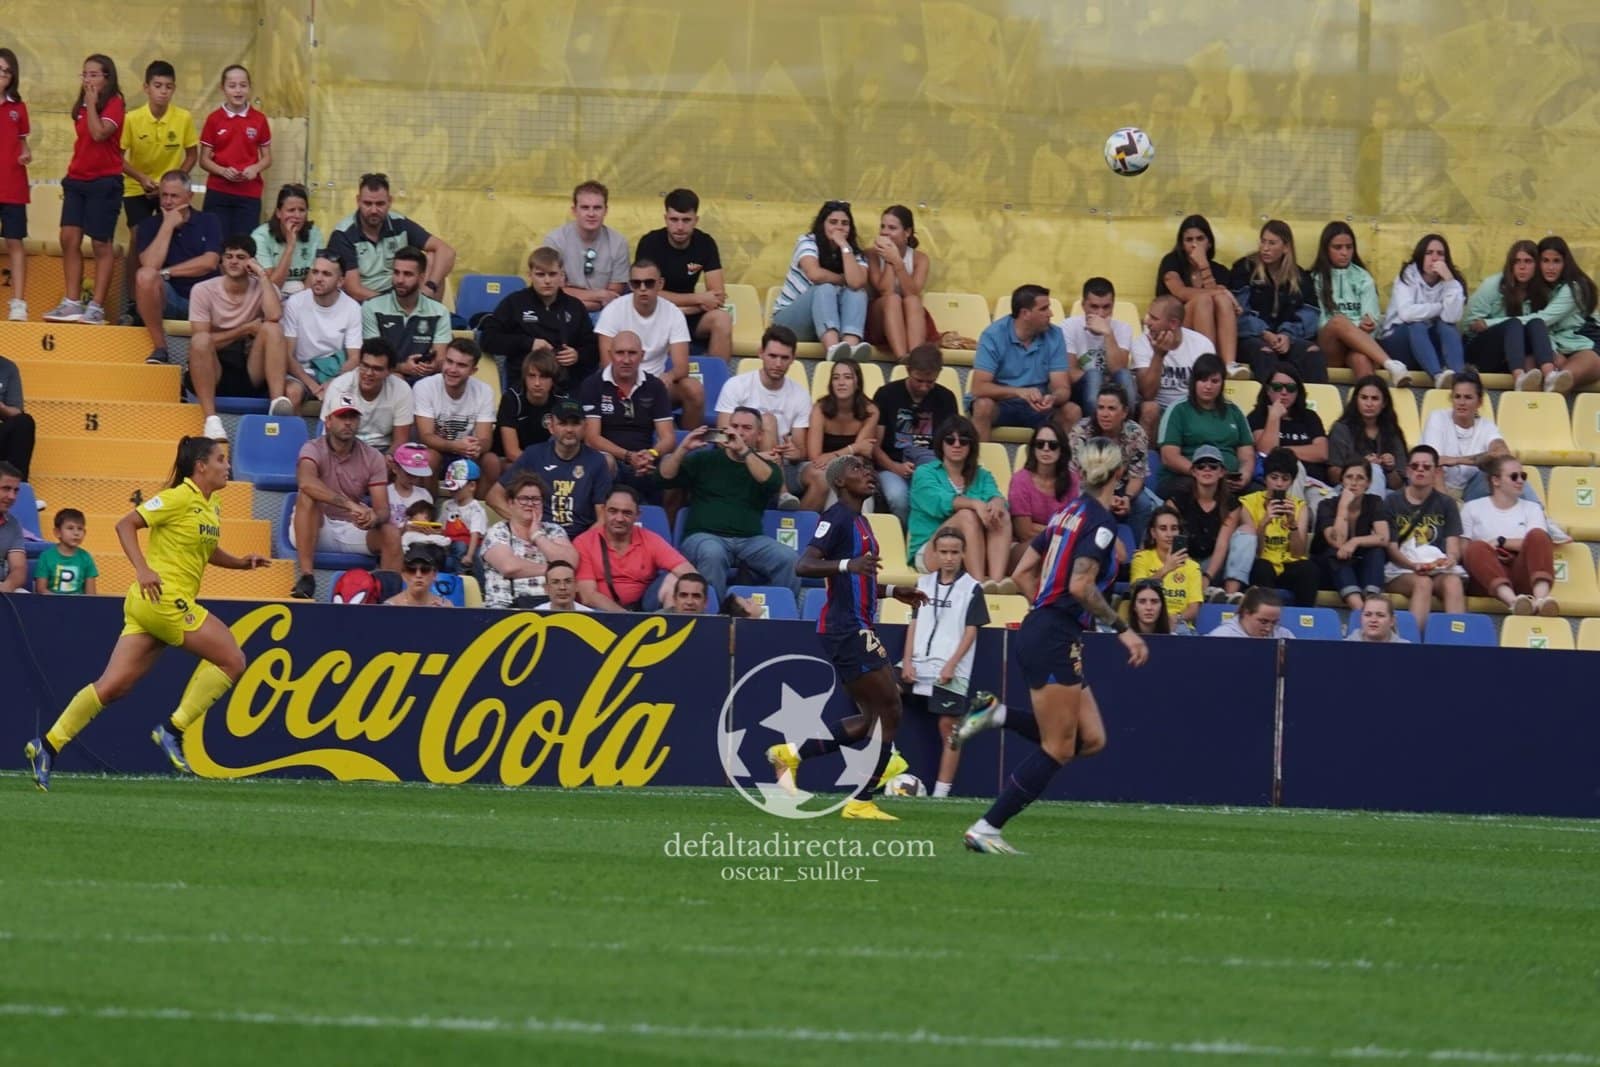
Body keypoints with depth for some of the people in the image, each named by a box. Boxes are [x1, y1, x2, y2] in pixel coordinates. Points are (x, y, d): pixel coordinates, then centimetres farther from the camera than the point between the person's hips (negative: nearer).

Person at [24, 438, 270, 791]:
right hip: (163, 598, -9)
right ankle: (173, 730, -5)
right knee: (231, 659, -7)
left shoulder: (211, 509, 16)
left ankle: (49, 745, 3)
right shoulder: (179, 498, -10)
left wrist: (240, 562, 16)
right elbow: (125, 524, -11)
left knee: (114, 685, 3)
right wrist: (142, 570, -22)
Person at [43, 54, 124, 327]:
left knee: (101, 243, -3)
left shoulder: (113, 103, -8)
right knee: (69, 238, 0)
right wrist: (71, 176, 18)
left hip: (104, 181, -7)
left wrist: (91, 101, -16)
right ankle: (71, 303, 4)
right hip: (78, 180, 7)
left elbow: (99, 133, -23)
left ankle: (97, 307, -1)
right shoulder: (81, 107, 14)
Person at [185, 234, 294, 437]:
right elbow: (201, 341, -8)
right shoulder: (203, 291, 1)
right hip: (213, 374, -1)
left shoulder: (263, 289, 4)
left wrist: (262, 276, -11)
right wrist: (245, 330, -11)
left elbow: (274, 316, -20)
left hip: (250, 374, 1)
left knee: (272, 329, -22)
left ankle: (278, 401, -40)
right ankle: (211, 419, -38)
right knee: (200, 339, -32)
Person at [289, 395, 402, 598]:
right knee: (307, 497, -33)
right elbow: (306, 482, -34)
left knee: (391, 534, -24)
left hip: (353, 530, 3)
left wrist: (374, 517, -32)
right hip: (315, 530, -3)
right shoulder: (313, 449, -10)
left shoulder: (373, 457, 1)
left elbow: (383, 509, -5)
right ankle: (306, 577, -38)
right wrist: (350, 504, -45)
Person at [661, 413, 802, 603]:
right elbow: (666, 477, 9)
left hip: (750, 539, 1)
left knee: (787, 558, -26)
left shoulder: (764, 466, 18)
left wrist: (743, 451, -14)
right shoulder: (704, 459, 16)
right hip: (704, 536, -1)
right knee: (712, 554, -38)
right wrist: (683, 449, -6)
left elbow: (771, 482, -6)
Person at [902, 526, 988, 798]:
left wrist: (951, 665, -12)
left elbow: (971, 631, -3)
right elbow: (914, 623, 12)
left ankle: (941, 792, -2)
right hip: (918, 665, 4)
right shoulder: (924, 583, 13)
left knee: (948, 728, -5)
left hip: (950, 671, -4)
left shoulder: (971, 588, 0)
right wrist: (907, 661, 1)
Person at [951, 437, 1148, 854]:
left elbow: (1024, 573, 17)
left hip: (1039, 632, 9)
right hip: (1055, 642, -9)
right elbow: (1080, 585, -24)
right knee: (1058, 749, -3)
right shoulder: (1101, 521, -13)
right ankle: (986, 829, -3)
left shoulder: (1070, 512, 14)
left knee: (1090, 739, 10)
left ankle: (997, 715, 5)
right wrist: (1122, 628, -19)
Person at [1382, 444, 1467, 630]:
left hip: (1440, 567, 2)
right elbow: (1391, 548, 1)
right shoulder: (1392, 503, 10)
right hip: (1401, 569, -2)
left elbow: (1453, 544, 6)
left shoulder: (1446, 504, 17)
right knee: (1423, 583, -36)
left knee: (1453, 583, -33)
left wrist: (1452, 558, -19)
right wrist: (1413, 565, -19)